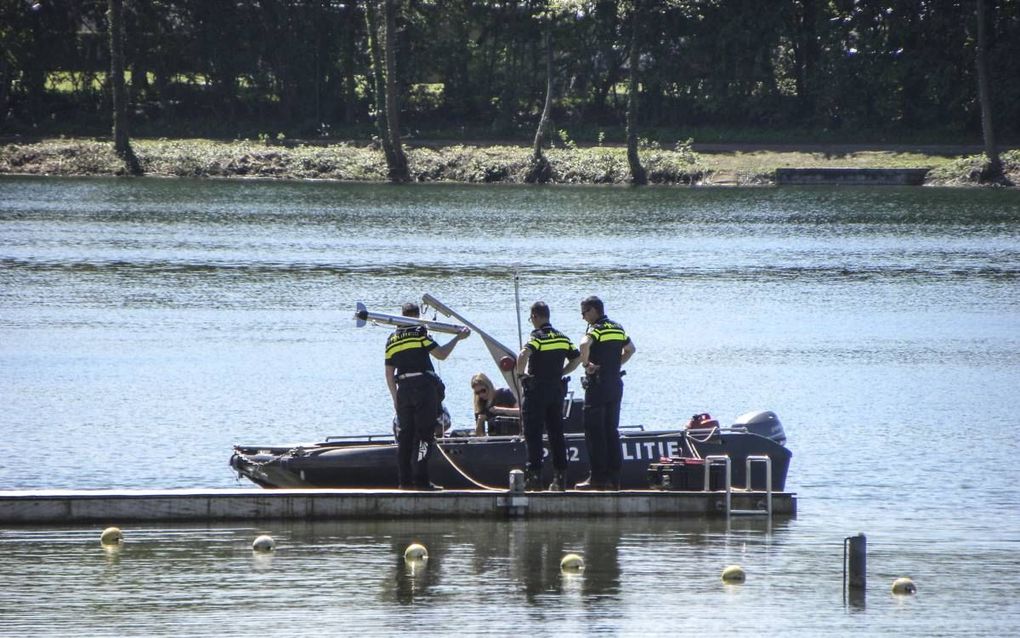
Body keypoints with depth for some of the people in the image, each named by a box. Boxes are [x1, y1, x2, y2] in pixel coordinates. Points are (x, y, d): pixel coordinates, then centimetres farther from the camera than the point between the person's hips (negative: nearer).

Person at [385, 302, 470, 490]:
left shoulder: (392, 339, 13)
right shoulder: (420, 333, -4)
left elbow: (389, 374, 14)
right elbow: (441, 354, -6)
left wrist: (395, 398, 20)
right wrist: (458, 338, 6)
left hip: (403, 389, 5)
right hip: (423, 386, -5)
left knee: (404, 435, 10)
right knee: (424, 434, -5)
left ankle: (404, 480, 10)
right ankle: (420, 480, -10)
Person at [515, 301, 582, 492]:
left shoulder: (537, 337, -13)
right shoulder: (562, 338, 8)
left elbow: (523, 355, -30)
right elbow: (577, 358, 13)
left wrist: (521, 372, -13)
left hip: (537, 390, -6)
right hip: (557, 389, 6)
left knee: (533, 434, -1)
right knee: (556, 433, 10)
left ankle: (534, 475, -5)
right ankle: (560, 477, 9)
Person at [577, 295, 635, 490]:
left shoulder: (596, 329, -12)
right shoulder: (618, 328, 13)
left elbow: (584, 344, -34)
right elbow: (631, 349, 30)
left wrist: (586, 364, -19)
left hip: (598, 385, -8)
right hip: (616, 384, 8)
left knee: (594, 432, -4)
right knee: (612, 431, 11)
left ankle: (598, 477, -7)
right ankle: (614, 477, 10)